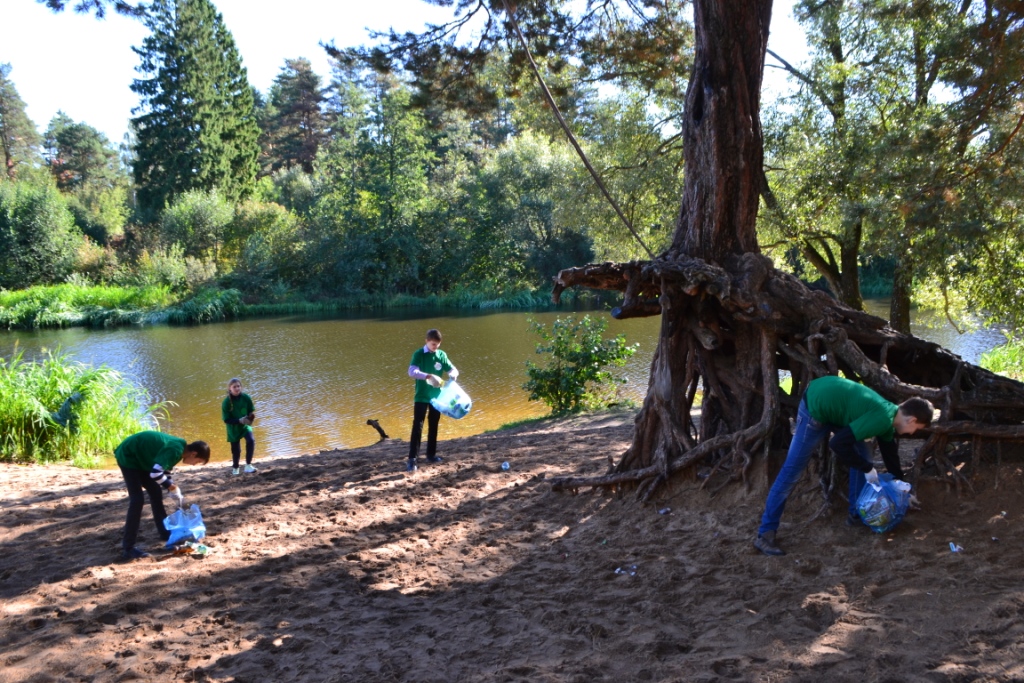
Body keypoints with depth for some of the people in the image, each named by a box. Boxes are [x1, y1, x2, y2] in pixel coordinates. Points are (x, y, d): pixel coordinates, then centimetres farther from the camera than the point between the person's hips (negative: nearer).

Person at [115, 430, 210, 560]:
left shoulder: (178, 448, 2)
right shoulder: (175, 450, -27)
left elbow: (164, 470, 15)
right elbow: (155, 473, -36)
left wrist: (173, 487, 5)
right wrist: (172, 487, -21)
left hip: (138, 457, 10)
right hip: (128, 456, -10)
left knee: (156, 492, 14)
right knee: (137, 499, -15)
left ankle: (165, 532, 26)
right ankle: (128, 548, -14)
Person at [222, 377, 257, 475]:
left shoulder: (246, 398, -12)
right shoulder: (226, 402, -18)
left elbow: (251, 412, 0)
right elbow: (226, 420, -16)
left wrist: (251, 417, -23)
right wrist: (239, 420, -28)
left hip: (245, 425, 1)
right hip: (233, 428, -1)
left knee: (251, 440, -25)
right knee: (236, 450, 10)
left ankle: (248, 466, -18)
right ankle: (235, 468, 36)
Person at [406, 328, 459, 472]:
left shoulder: (442, 355, 3)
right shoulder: (419, 354, -10)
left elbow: (453, 369, 6)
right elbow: (412, 372, -22)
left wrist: (452, 374, -18)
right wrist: (427, 376, -37)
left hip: (436, 396, 5)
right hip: (421, 397, -5)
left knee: (433, 426, 13)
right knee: (417, 426, -10)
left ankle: (431, 454, 25)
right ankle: (412, 459, -12)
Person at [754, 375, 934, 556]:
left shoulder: (889, 416, 6)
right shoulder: (883, 419, -24)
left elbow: (890, 452, 23)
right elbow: (838, 443, -27)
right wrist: (867, 468, -15)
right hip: (816, 408, -10)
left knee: (862, 454, 12)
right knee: (792, 469, -8)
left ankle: (857, 512, 25)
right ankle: (765, 534, -5)